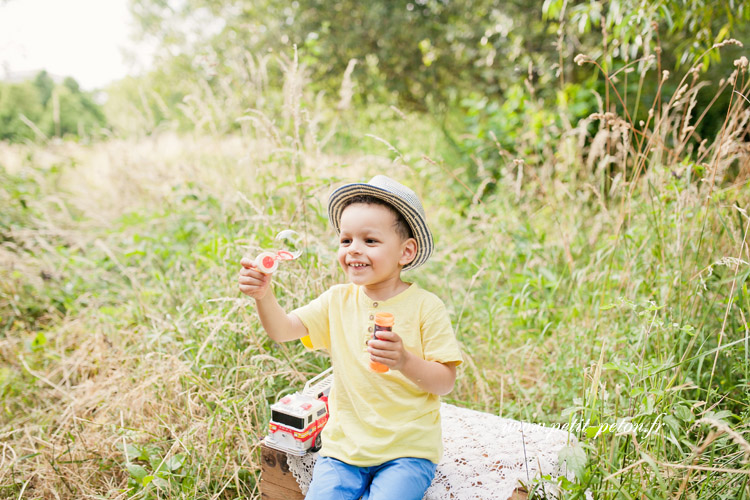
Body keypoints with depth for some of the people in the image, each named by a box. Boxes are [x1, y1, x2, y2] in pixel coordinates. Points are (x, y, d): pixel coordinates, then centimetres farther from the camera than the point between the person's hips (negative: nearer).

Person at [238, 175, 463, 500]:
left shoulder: (425, 306, -8)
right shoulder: (338, 300, 3)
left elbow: (445, 382, -9)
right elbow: (282, 330, -4)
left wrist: (405, 361, -28)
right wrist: (263, 295, -22)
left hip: (407, 450, -3)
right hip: (345, 446, 3)